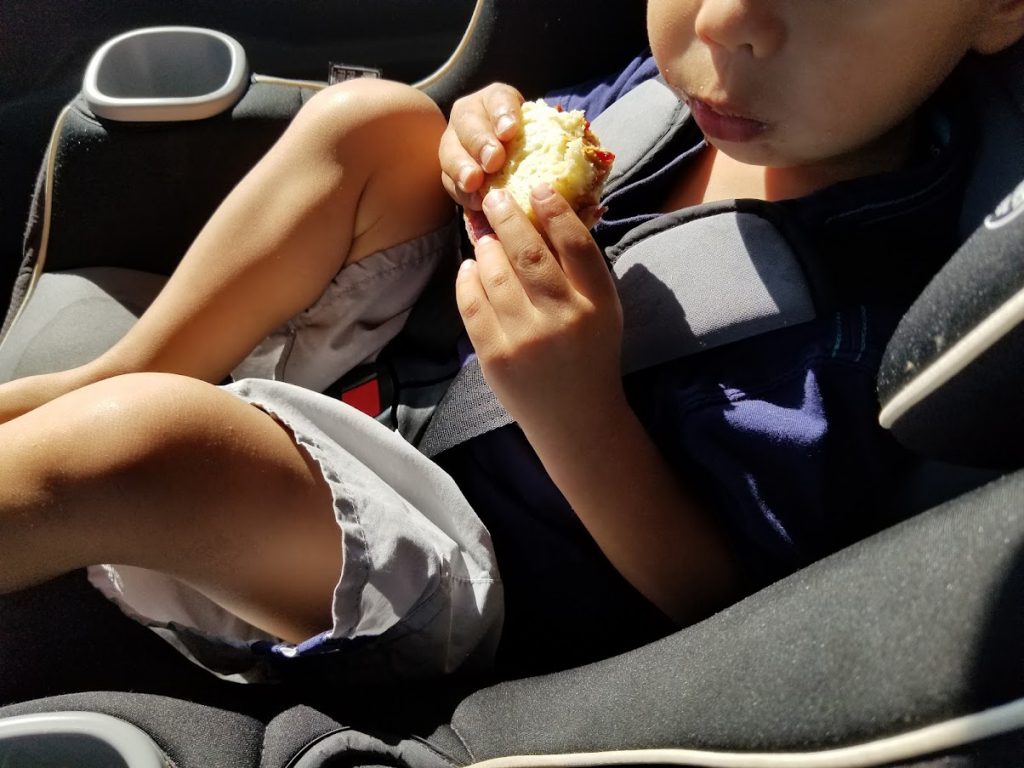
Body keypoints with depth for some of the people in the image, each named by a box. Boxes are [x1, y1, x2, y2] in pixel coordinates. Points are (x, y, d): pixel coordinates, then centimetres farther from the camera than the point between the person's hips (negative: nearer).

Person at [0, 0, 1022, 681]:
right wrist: (499, 174, -13)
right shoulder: (688, 82, -7)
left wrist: (579, 412, -33)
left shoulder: (860, 315, -26)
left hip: (475, 569, -7)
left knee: (127, 441, -32)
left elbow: (725, 597, -17)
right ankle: (110, 378, 2)